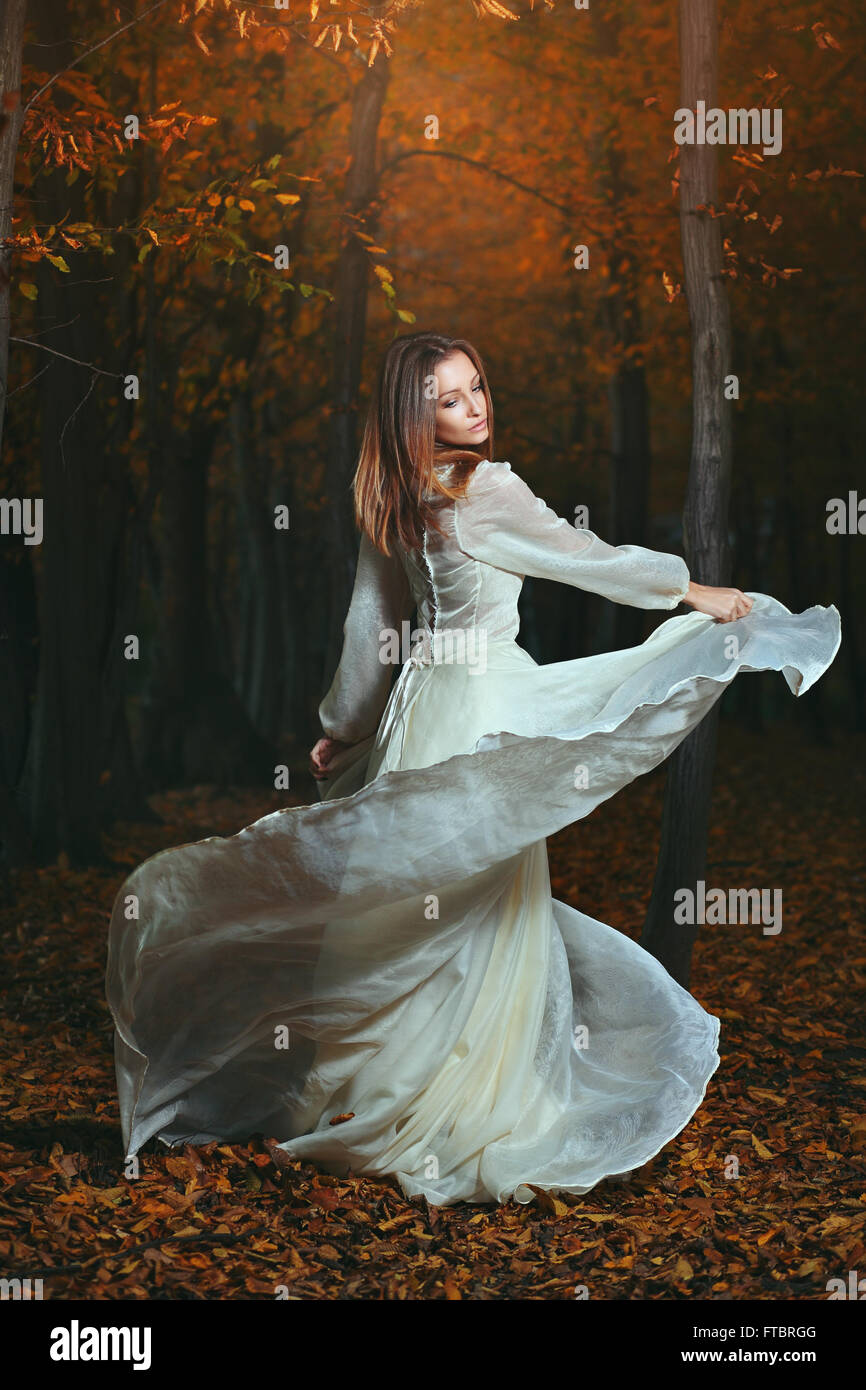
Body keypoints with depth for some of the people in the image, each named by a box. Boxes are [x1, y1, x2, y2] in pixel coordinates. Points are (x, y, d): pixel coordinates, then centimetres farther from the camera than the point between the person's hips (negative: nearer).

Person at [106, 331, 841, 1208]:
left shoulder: (393, 501, 7)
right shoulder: (486, 491, -16)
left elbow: (369, 624, 12)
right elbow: (590, 560, -9)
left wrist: (343, 727, 21)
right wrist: (696, 593, 4)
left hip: (419, 703, 8)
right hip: (485, 711, -8)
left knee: (402, 894, 15)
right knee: (485, 900, 2)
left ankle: (369, 1084, 26)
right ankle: (477, 1096, 11)